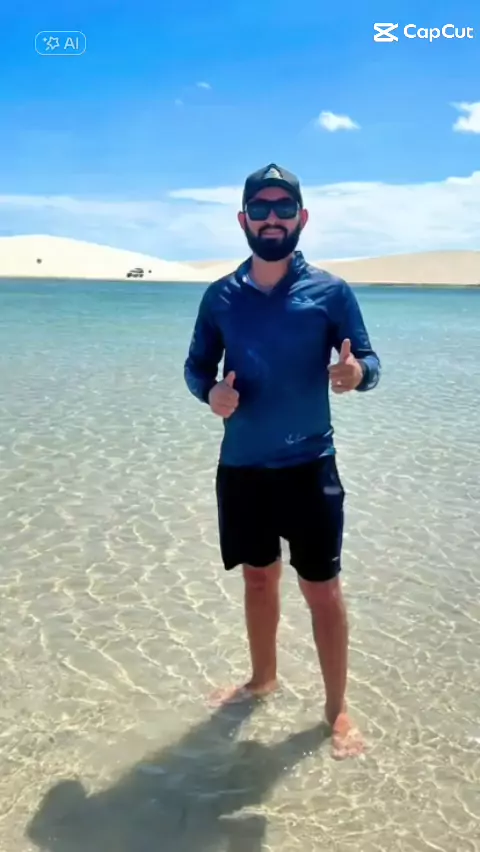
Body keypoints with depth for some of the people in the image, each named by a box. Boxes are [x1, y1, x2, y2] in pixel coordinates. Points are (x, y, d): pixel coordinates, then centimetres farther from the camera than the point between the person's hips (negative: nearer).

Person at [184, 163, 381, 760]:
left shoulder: (330, 291, -4)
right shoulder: (220, 296, 3)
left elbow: (368, 361, -3)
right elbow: (196, 365, 9)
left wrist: (357, 372, -27)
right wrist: (210, 392, -13)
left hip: (309, 468, -3)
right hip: (240, 468, 3)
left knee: (322, 589, 4)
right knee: (258, 578, 19)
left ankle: (337, 710, 22)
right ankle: (263, 679, 41)